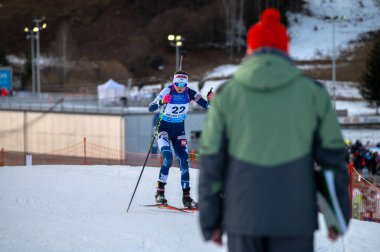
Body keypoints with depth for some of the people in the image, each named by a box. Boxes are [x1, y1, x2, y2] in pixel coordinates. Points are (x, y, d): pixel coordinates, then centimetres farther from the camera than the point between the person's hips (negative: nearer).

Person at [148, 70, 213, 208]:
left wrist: (209, 100, -32)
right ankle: (160, 192, -10)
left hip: (179, 129, 3)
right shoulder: (167, 92, -19)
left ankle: (186, 196, 3)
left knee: (184, 161, -3)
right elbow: (151, 108, -25)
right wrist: (162, 101, -44)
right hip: (164, 128, -3)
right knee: (168, 158, -21)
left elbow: (206, 106, -10)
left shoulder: (189, 93, -11)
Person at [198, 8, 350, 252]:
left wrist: (210, 222, 6)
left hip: (243, 216, 1)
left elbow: (211, 162, -1)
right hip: (295, 218, -1)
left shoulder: (226, 95, 0)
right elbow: (332, 156, 1)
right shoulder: (312, 92, -1)